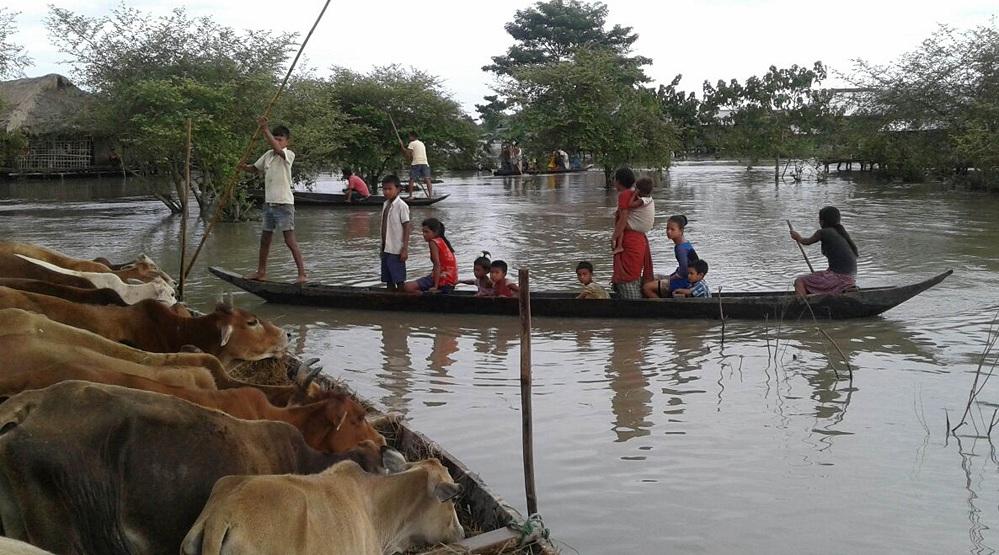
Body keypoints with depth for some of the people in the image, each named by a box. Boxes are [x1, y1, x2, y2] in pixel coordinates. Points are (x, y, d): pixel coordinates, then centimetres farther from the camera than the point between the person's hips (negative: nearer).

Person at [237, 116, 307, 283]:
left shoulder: (289, 155, -10)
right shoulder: (268, 155, 11)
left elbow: (277, 148, -30)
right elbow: (255, 169, 22)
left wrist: (265, 129, -31)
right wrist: (244, 168, 0)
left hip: (284, 203, -8)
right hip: (269, 202, 8)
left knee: (290, 240, -11)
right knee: (265, 239, 16)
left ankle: (302, 274, -10)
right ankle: (261, 272, 28)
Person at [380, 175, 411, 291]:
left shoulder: (401, 206, -11)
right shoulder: (385, 205, 10)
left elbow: (407, 228, -12)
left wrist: (405, 249, -15)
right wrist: (383, 247, 16)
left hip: (396, 250, -7)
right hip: (387, 249, 7)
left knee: (399, 280, -2)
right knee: (389, 280, 10)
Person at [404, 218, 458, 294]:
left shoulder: (433, 242, -10)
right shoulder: (443, 241, 16)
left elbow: (437, 264, -18)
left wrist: (435, 286, -20)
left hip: (443, 279, -9)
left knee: (408, 287, -15)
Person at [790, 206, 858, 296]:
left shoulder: (823, 232, -9)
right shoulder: (841, 232, 14)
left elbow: (807, 241, 12)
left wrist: (798, 237, 32)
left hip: (838, 277, -9)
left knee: (799, 282, -6)